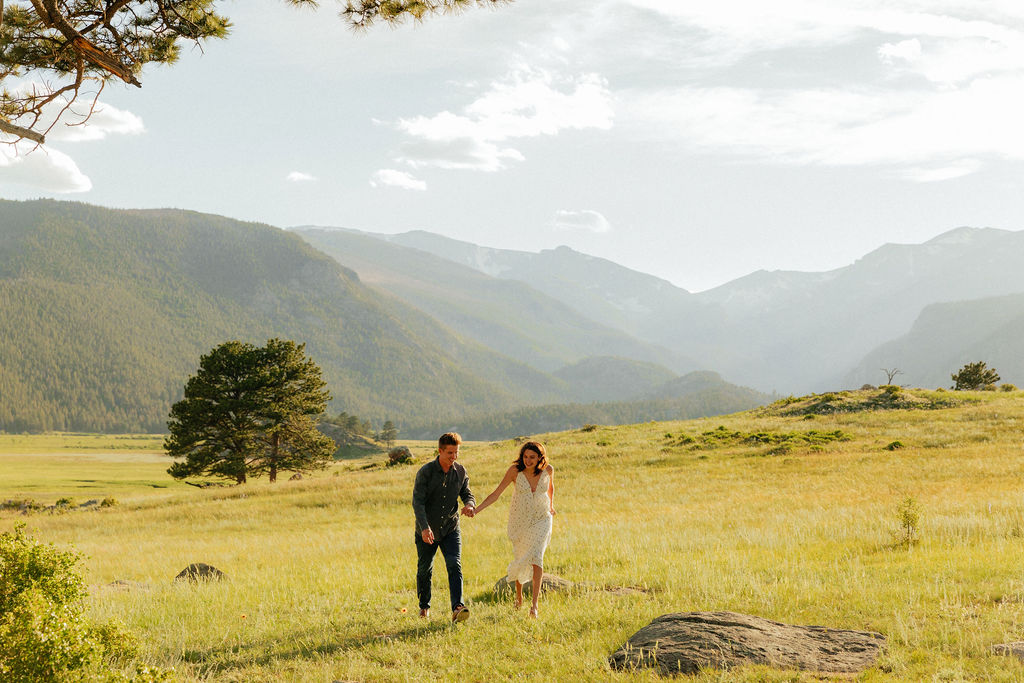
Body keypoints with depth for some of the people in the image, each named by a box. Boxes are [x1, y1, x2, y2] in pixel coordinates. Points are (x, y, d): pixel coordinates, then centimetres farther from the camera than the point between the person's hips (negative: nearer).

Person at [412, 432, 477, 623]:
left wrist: (469, 504, -17)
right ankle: (424, 607, 34)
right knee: (425, 570, 12)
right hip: (427, 531, -2)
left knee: (455, 566, -17)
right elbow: (417, 501, -21)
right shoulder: (425, 472, -15)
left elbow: (467, 493, 9)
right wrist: (424, 527, -34)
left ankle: (457, 608, -28)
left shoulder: (460, 471, -3)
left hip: (450, 529, 2)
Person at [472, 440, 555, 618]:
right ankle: (518, 595, 40)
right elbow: (496, 493, -18)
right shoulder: (515, 470, -17)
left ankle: (535, 604, -21)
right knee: (520, 558, 13)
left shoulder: (548, 470, -11)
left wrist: (551, 506, 28)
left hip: (541, 520, 0)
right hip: (519, 521, 1)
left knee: (536, 556, -19)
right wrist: (476, 510, -29)